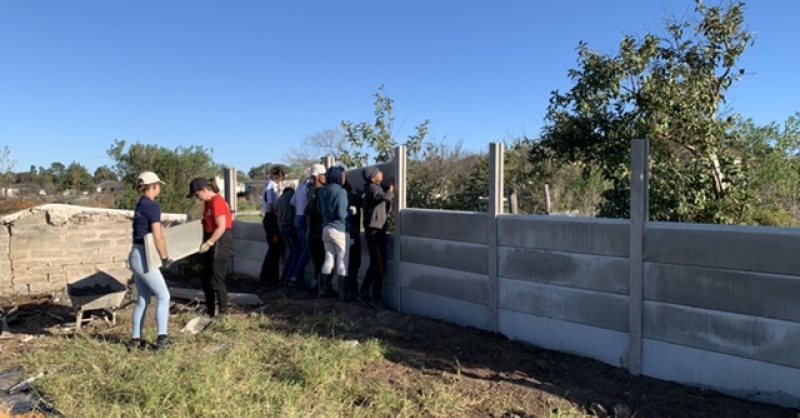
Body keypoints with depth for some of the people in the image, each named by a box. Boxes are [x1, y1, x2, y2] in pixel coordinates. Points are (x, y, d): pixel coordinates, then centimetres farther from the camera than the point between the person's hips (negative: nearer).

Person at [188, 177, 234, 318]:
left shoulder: (217, 202, -19)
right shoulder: (208, 202, 12)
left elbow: (221, 227, -23)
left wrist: (208, 243, -20)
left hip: (221, 244, -10)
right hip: (213, 243, 10)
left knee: (216, 280, -3)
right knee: (205, 278, 15)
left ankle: (223, 313, 10)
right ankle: (210, 311, 27)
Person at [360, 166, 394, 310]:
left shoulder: (376, 188, 18)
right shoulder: (373, 188, -13)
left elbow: (388, 198, 19)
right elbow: (387, 196, -27)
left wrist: (390, 188, 10)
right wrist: (392, 185, -10)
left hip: (376, 230, 10)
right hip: (374, 230, -10)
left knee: (374, 264, 14)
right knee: (380, 266, -7)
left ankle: (364, 292, 21)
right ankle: (375, 297, -1)